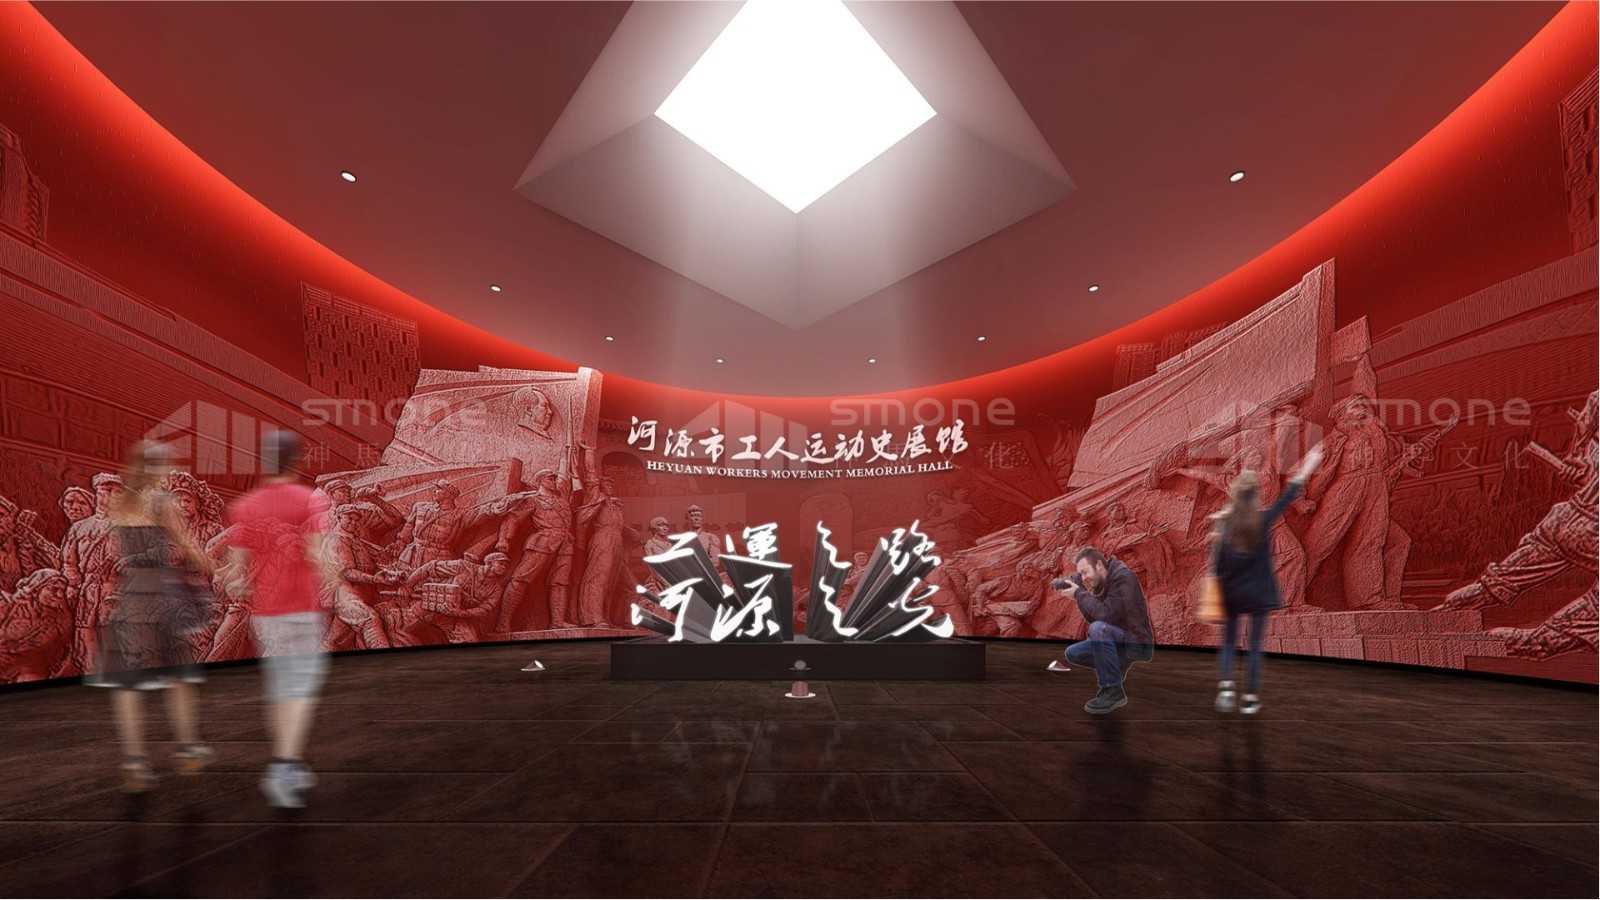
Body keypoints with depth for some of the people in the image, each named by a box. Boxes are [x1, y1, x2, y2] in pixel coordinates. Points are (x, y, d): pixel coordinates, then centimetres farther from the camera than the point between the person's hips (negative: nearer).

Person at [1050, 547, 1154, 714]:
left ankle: (1113, 692, -21)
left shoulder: (1123, 577, -21)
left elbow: (1106, 614, -31)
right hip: (1120, 643, 9)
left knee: (1098, 628, -33)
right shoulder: (1099, 582, 5)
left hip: (1138, 644, -9)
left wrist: (1079, 594, -21)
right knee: (1072, 653, 3)